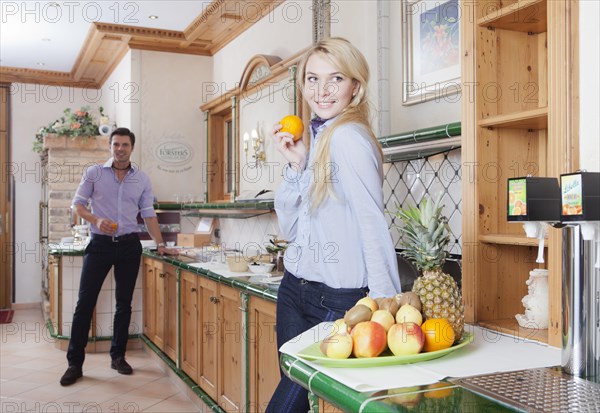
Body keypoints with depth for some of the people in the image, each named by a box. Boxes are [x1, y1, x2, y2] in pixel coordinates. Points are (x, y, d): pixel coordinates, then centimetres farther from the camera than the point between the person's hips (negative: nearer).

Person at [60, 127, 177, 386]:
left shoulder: (142, 180, 7)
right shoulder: (94, 173, 2)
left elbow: (148, 215, 10)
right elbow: (78, 205, 3)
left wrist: (160, 244, 2)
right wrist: (96, 220, -16)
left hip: (129, 245, 2)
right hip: (100, 244, -2)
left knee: (124, 303, 8)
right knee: (85, 302, -3)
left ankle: (118, 356, 22)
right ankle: (75, 363, 6)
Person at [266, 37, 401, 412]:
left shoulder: (348, 136, -14)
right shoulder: (318, 139, 11)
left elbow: (373, 226, -19)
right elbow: (291, 229, 10)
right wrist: (296, 166, -2)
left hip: (336, 299, -8)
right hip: (295, 288, 8)